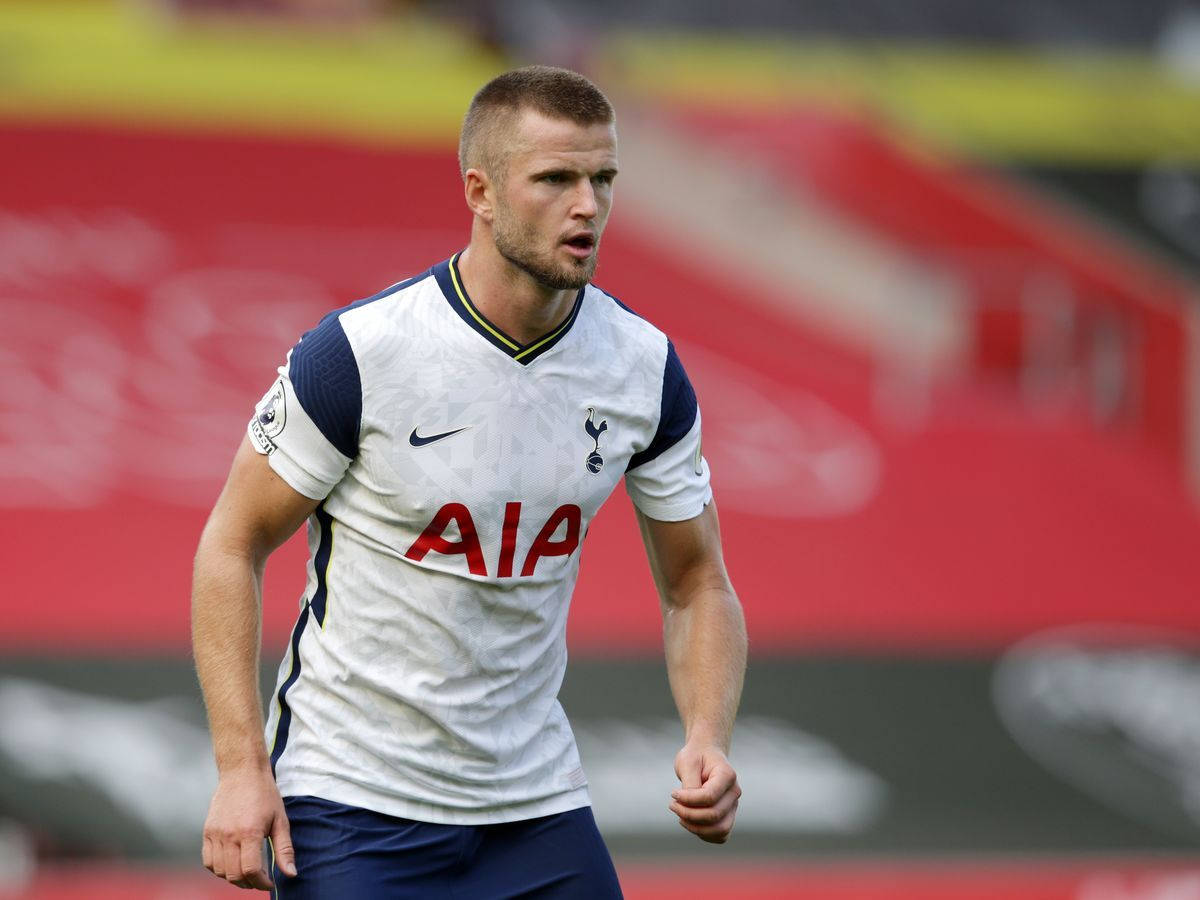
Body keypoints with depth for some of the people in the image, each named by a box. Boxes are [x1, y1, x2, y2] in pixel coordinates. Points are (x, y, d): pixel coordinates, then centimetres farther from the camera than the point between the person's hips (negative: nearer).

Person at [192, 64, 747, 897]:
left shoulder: (646, 367, -3)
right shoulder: (360, 351, -16)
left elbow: (696, 584, 7)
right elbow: (232, 546, -7)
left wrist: (709, 739, -12)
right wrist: (242, 767, -15)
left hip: (535, 799, 4)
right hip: (349, 791, -4)